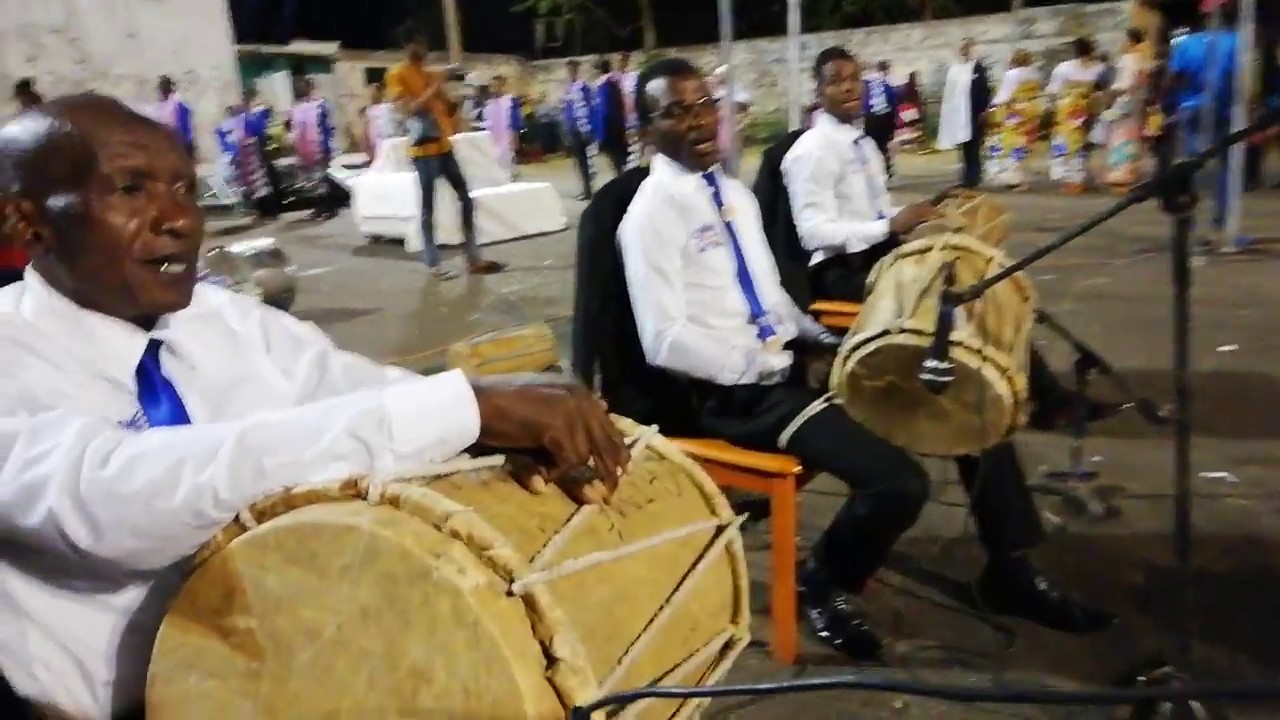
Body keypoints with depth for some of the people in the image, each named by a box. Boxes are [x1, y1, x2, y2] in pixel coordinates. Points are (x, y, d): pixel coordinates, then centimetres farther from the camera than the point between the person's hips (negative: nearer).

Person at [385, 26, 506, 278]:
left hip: (443, 145, 8)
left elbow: (448, 108, 19)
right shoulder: (396, 74, -5)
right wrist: (433, 89, -18)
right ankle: (434, 264, 2)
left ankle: (474, 258, 12)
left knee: (466, 198, 6)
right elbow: (408, 110, -17)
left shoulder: (429, 74, 16)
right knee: (428, 206, -4)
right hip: (424, 148, -8)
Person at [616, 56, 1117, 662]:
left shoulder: (734, 193, 14)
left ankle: (1010, 572, 18)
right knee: (898, 481, -26)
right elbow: (665, 341, -20)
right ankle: (822, 586, 6)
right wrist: (767, 364, -18)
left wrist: (824, 341, 3)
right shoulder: (651, 213, -12)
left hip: (789, 357, 9)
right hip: (732, 390, -8)